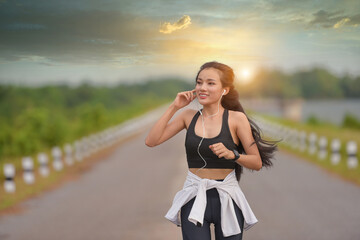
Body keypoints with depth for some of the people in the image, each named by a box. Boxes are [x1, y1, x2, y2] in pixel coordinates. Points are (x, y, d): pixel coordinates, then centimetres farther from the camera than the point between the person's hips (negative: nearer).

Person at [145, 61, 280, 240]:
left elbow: (257, 163, -2)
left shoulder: (236, 118, -4)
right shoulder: (188, 116, 5)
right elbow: (151, 141, 0)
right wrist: (173, 108, -3)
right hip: (194, 200, 1)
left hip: (226, 199, -1)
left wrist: (232, 154, -21)